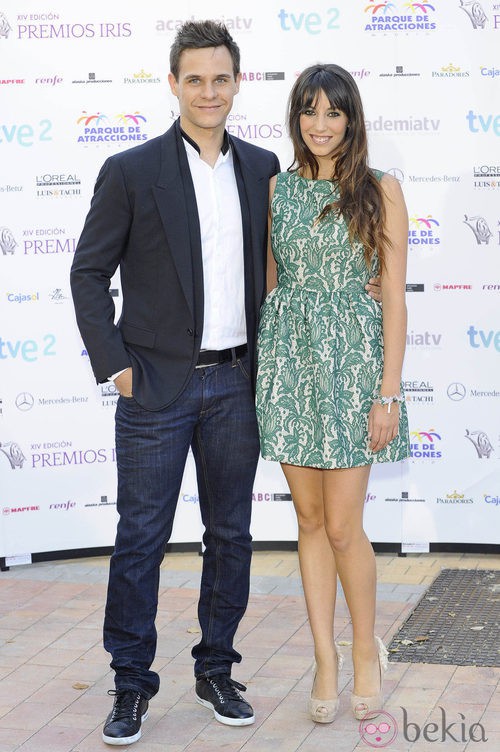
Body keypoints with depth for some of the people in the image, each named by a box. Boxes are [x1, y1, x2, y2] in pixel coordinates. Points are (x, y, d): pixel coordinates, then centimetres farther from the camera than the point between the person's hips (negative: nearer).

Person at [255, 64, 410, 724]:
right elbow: (269, 281, 13)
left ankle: (367, 647, 20)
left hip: (352, 357, -3)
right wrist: (262, 366, 8)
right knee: (310, 519, 8)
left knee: (342, 526, -4)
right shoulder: (277, 187, 8)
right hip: (287, 355, 3)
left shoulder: (380, 191, -2)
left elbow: (394, 298, -4)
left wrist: (390, 392, -10)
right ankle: (325, 656, 19)